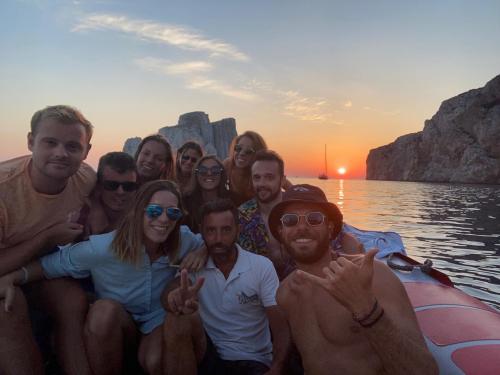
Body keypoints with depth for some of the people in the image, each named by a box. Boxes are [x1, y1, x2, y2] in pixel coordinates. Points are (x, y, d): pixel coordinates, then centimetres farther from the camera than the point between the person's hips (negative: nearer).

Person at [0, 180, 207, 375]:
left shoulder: (182, 240, -17)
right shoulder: (104, 247, -22)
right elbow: (54, 263, -11)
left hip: (160, 321, 1)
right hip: (113, 326, 0)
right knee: (105, 308, -35)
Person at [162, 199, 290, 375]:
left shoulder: (262, 267, -9)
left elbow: (281, 327, -11)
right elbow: (168, 295, -20)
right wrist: (175, 298, -45)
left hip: (253, 361, -3)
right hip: (209, 354, 3)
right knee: (178, 322, -25)